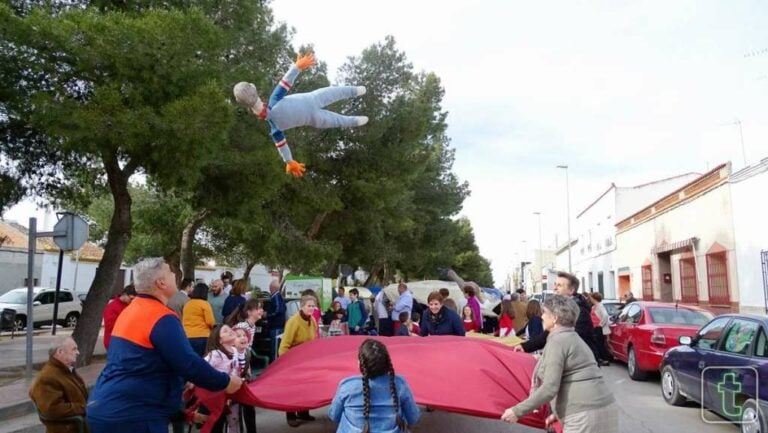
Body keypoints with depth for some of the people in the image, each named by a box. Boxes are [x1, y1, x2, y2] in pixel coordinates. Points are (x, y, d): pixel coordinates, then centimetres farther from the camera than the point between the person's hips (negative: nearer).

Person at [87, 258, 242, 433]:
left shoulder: (130, 311, 11)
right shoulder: (162, 318, -18)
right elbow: (189, 363, -20)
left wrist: (182, 380, 27)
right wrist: (225, 382, -7)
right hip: (132, 417, -9)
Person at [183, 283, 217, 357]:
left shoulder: (187, 304, 10)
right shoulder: (204, 304, -7)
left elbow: (183, 321, 17)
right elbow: (210, 322, -11)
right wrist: (214, 326, 9)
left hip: (187, 337, 5)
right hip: (201, 337, -5)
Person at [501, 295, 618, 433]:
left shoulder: (557, 341, -12)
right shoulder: (572, 337, 18)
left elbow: (550, 388, -18)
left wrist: (518, 411, -12)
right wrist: (559, 414, 25)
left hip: (586, 416, -9)